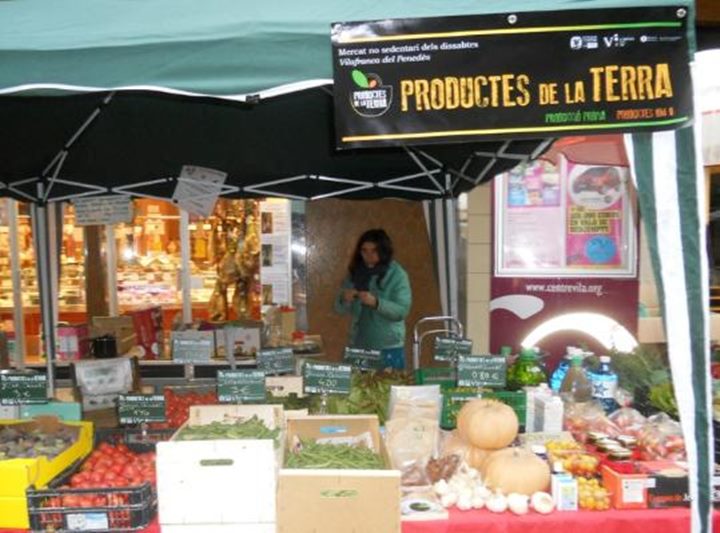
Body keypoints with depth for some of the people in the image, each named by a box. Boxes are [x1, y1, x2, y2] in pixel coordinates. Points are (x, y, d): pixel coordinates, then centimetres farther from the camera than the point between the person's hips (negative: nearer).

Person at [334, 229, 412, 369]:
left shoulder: (397, 274, -6)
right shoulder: (354, 273, 4)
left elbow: (403, 310, -14)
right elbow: (340, 309, 6)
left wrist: (376, 302, -27)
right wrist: (344, 300, -16)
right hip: (357, 346, 3)